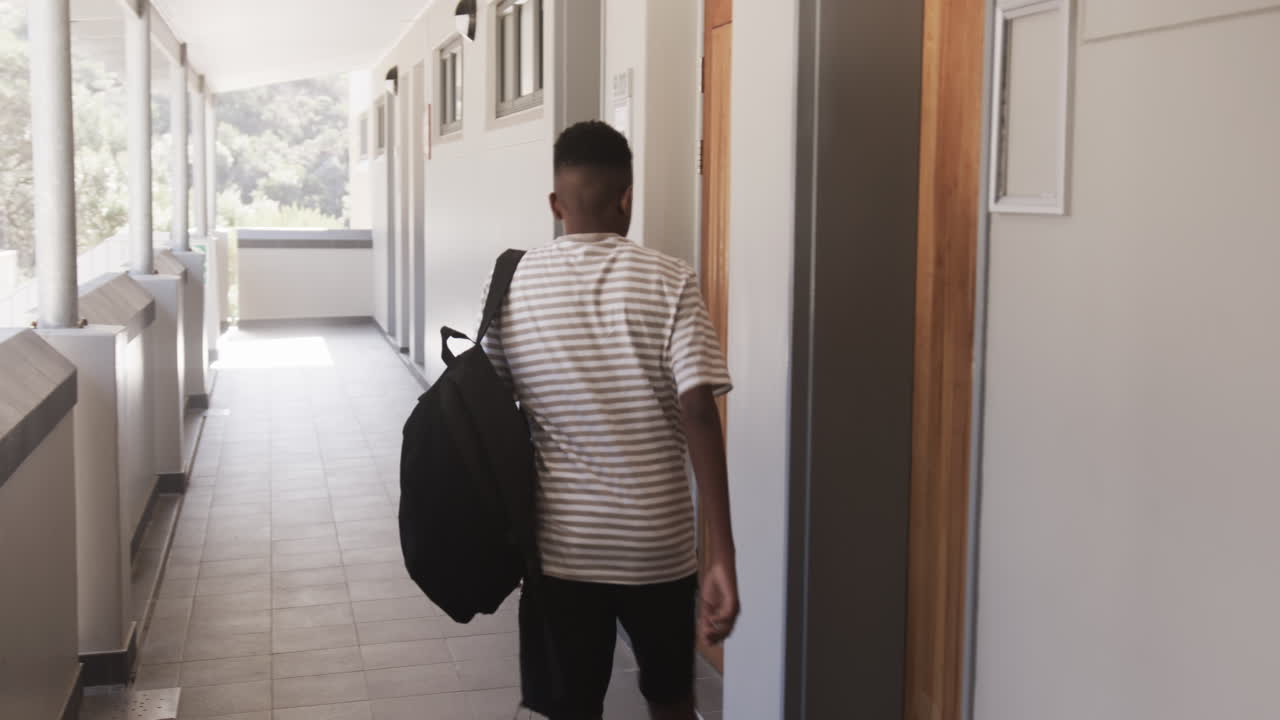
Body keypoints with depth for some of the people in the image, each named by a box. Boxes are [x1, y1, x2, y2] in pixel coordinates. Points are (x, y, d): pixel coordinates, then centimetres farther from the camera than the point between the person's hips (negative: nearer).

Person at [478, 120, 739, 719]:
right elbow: (699, 413, -17)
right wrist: (722, 556, -17)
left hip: (562, 543, 1)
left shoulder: (513, 287, -2)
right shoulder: (670, 282, -9)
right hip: (658, 542, 0)